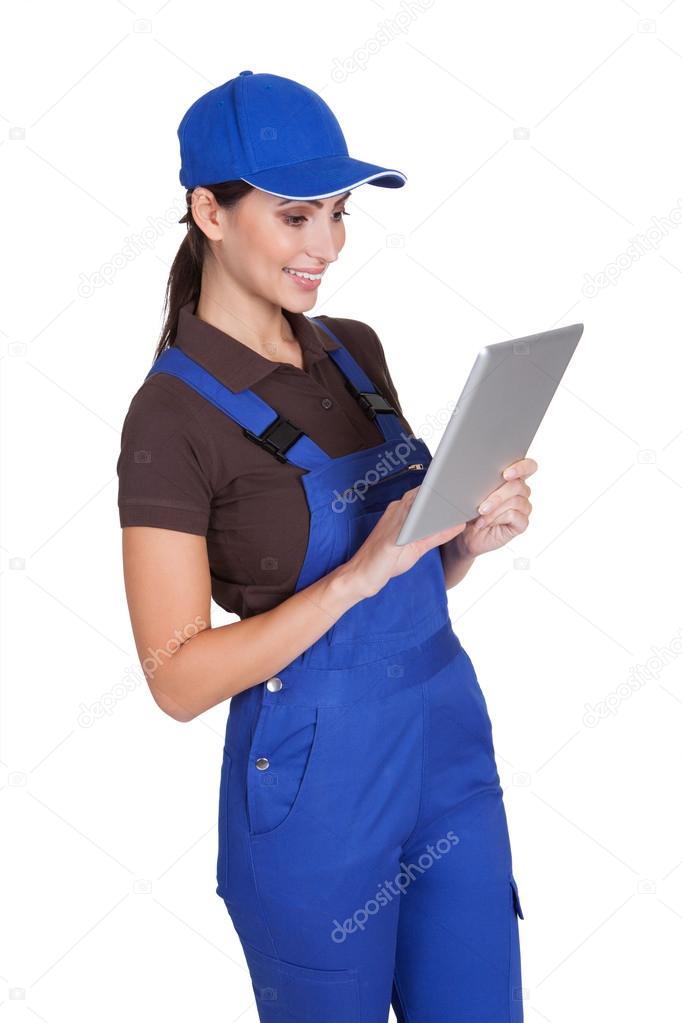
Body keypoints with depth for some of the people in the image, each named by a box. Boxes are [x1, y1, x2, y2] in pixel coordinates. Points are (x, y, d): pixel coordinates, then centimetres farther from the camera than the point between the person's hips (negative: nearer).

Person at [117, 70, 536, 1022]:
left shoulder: (356, 350, 4)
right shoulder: (174, 414, -16)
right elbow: (179, 677, -18)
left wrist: (474, 533, -8)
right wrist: (362, 571, -25)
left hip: (452, 741, 6)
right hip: (316, 778, -6)